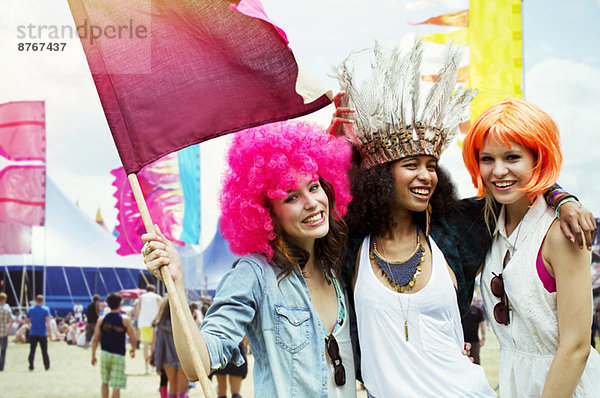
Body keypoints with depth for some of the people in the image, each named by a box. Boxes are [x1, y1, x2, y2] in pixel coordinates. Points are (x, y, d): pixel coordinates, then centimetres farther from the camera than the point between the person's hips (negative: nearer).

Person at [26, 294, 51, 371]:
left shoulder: (30, 309, 5)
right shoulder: (46, 309, -5)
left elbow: (28, 321, 14)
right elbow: (48, 321, -14)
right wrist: (49, 332, -12)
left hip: (33, 334, 2)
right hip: (43, 333, -2)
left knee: (32, 350, 0)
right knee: (44, 351, 9)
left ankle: (31, 366, -9)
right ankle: (47, 366, 18)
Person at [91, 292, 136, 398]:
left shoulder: (101, 319, 1)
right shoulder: (125, 319, -6)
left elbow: (95, 339, 2)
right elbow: (132, 338, -3)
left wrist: (93, 355, 11)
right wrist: (133, 349, 16)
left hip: (105, 353, 3)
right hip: (118, 355, -3)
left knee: (105, 382, 19)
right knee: (116, 385, -2)